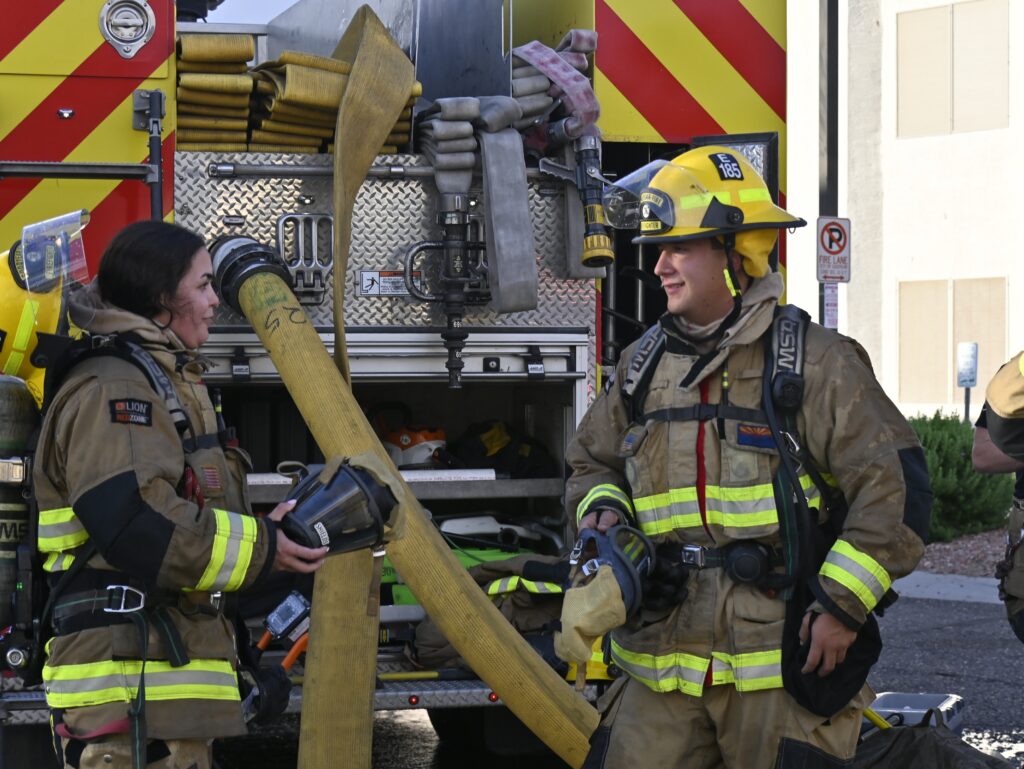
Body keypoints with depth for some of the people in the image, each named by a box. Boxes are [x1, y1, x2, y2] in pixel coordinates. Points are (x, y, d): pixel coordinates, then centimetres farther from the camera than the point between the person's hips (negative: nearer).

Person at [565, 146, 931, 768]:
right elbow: (592, 462, 26)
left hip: (785, 662, -5)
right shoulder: (645, 364, 13)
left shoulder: (813, 361, -5)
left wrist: (844, 606, -13)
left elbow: (896, 483, -9)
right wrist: (604, 510, 2)